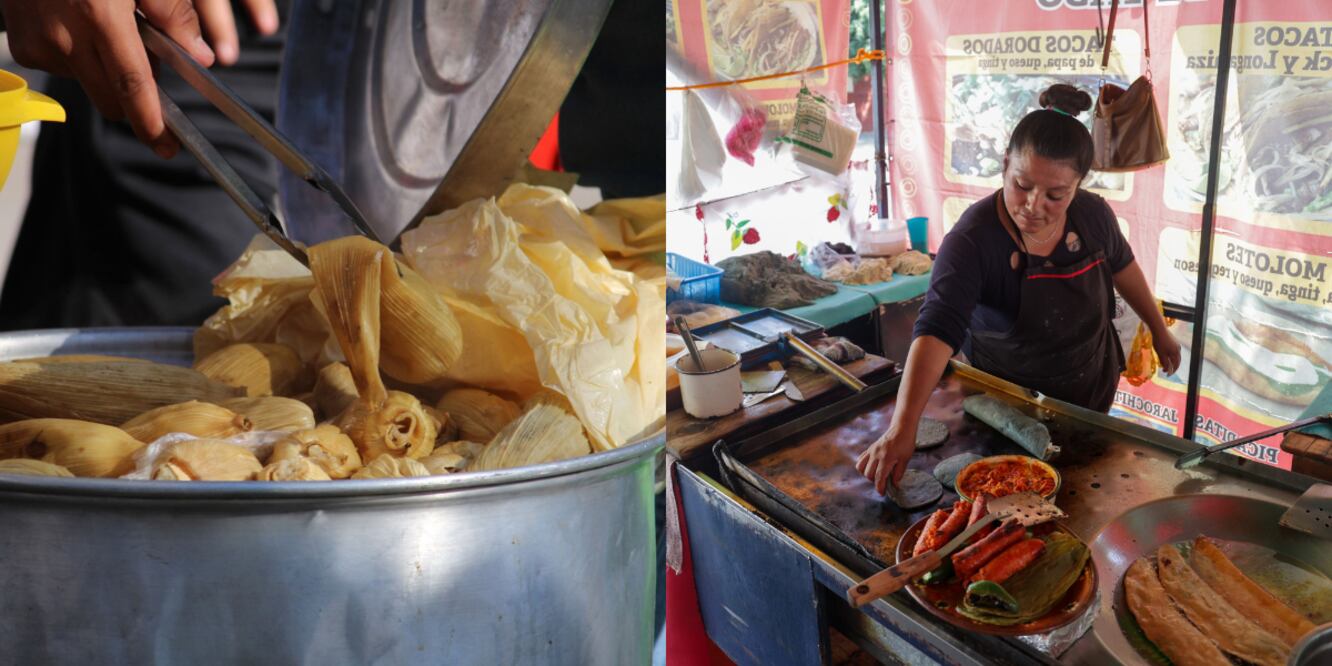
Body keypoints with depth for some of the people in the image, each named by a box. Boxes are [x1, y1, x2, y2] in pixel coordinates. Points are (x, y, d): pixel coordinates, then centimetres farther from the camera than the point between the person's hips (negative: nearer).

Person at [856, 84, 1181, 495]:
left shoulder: (1093, 214, -15)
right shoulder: (973, 240, -32)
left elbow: (1121, 265, 7)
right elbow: (936, 330, -44)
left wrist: (1159, 330, 18)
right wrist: (902, 429, -54)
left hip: (1093, 391, 5)